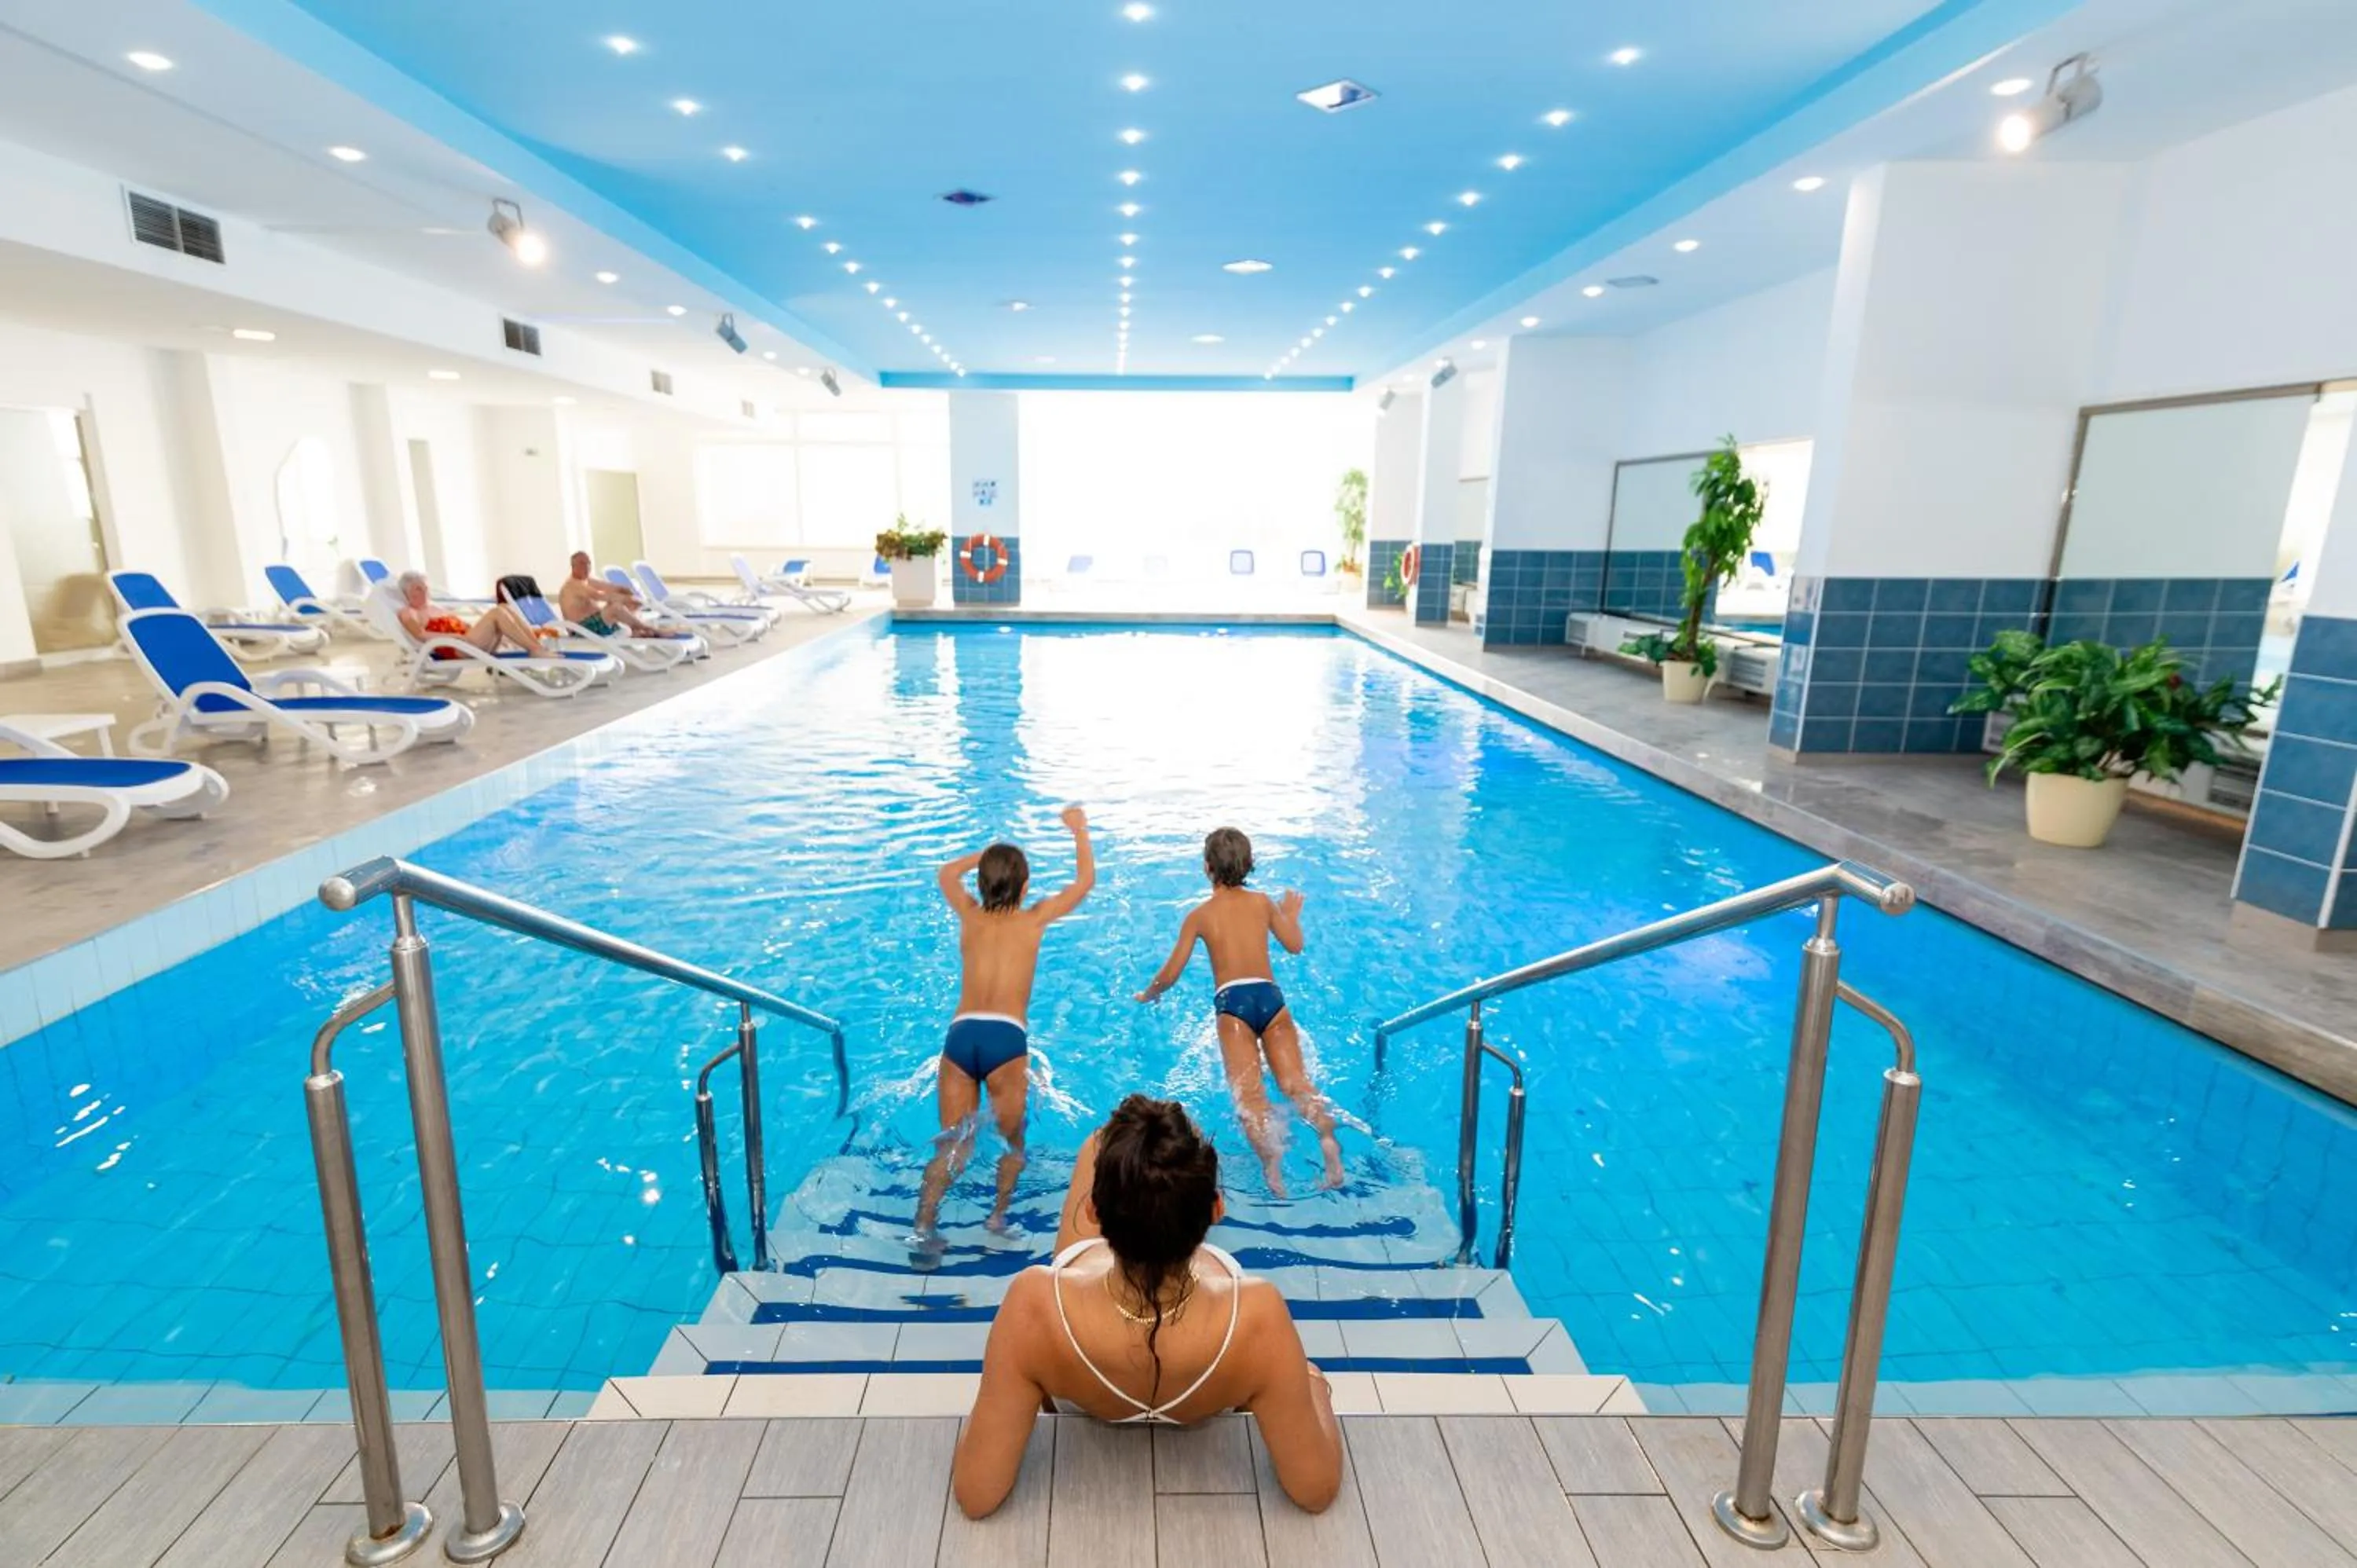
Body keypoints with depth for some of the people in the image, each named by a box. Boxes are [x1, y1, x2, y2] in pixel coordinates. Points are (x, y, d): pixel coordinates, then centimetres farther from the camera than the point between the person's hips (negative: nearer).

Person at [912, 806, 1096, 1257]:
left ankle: (924, 1228, -10)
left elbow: (948, 873, 38)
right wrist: (1080, 830, 33)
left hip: (960, 1034, 3)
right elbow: (1086, 880, 22)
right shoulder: (1033, 918, 10)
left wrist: (988, 854, 45)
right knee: (1011, 1141, 16)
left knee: (952, 1145, 7)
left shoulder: (970, 915, 16)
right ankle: (998, 1217, 4)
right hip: (1006, 1037, -3)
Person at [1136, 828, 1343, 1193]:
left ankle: (1270, 1152, -41)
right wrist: (1291, 916, 47)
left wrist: (1147, 995, 32)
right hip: (1270, 996, 2)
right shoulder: (1263, 902, 16)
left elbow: (1170, 975, 11)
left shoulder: (1199, 915, 11)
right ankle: (1326, 1135, -32)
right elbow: (1294, 945, 26)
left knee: (1249, 1092, -12)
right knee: (1295, 1081, -3)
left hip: (1231, 1001, -2)